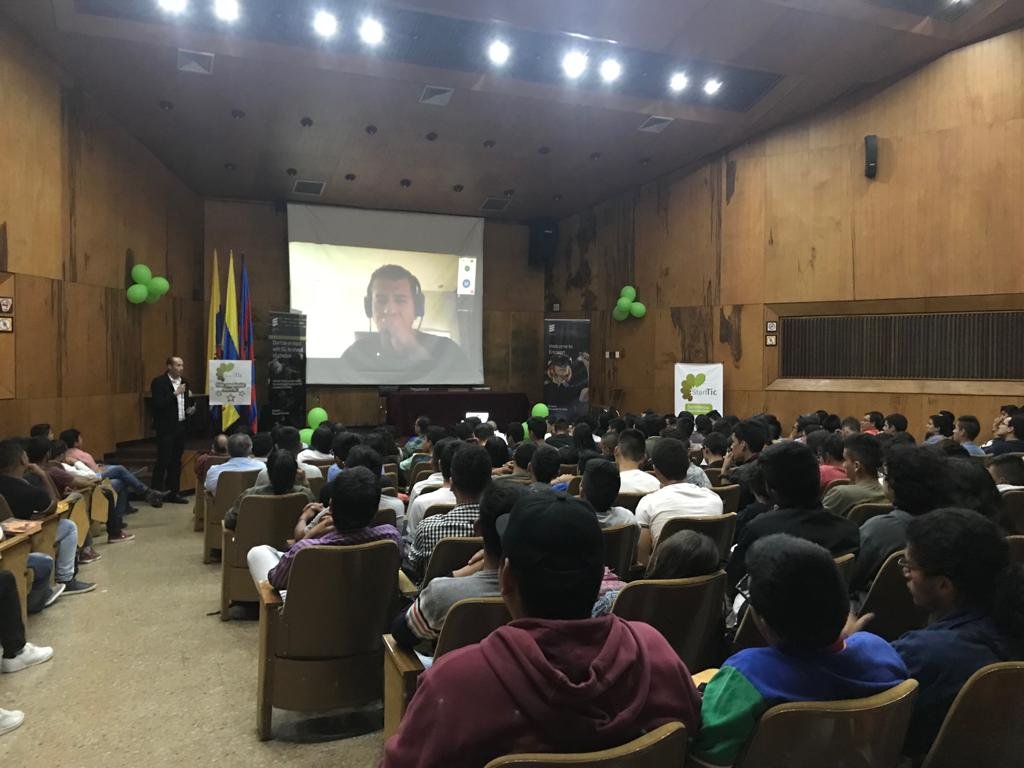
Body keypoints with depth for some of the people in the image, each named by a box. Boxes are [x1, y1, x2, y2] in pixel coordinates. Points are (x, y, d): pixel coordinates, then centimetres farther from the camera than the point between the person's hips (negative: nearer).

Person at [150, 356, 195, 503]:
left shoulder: (184, 382, 12)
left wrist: (191, 408, 3)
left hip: (180, 427, 7)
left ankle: (173, 493, 19)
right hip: (166, 428, -7)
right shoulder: (159, 382, -9)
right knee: (162, 461, -4)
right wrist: (175, 394, -22)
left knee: (176, 462, 11)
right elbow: (158, 404, -19)